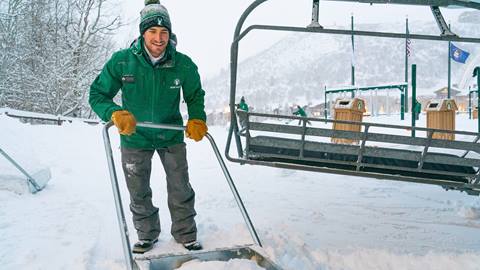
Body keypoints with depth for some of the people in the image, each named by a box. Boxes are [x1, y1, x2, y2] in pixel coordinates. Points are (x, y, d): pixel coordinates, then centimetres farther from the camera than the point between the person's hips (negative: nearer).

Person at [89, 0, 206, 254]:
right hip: (134, 137, 0)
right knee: (139, 193, 12)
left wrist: (197, 119, -16)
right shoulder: (121, 61, -18)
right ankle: (147, 235, 32)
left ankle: (186, 235, 25)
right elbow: (97, 93, -12)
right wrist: (115, 113, -32)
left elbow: (195, 95, 3)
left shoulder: (183, 64, -15)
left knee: (180, 189, 6)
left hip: (171, 135, 0)